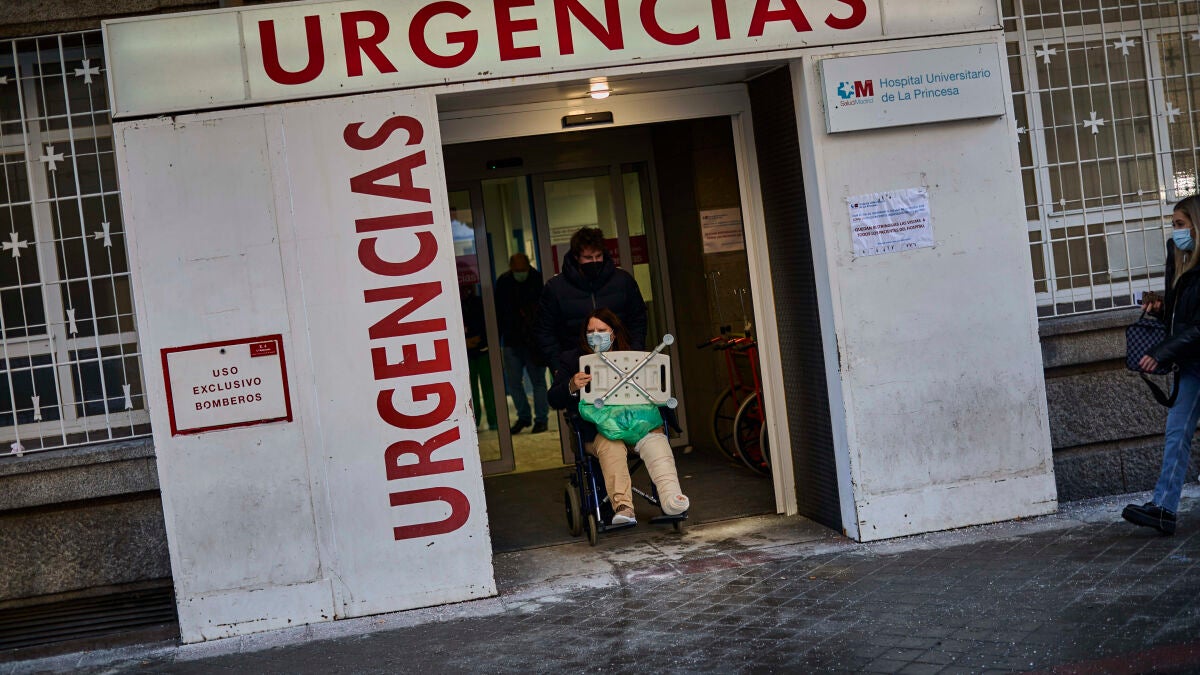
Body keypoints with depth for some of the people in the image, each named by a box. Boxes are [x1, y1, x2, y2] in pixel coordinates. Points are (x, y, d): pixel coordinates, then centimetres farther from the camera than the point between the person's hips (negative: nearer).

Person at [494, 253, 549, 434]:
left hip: (535, 342, -3)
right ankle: (523, 416, 21)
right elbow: (498, 313, 8)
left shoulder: (539, 280, -8)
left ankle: (541, 419, 11)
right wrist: (497, 341, 4)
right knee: (513, 382, 7)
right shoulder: (503, 282, 1)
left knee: (538, 381, 3)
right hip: (511, 342, 4)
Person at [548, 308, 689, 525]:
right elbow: (554, 399, 5)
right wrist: (571, 386, -17)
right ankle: (623, 506, -50)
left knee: (654, 439, -32)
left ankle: (670, 497, -51)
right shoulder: (573, 360, 15)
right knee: (611, 446, -36)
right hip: (596, 429, -2)